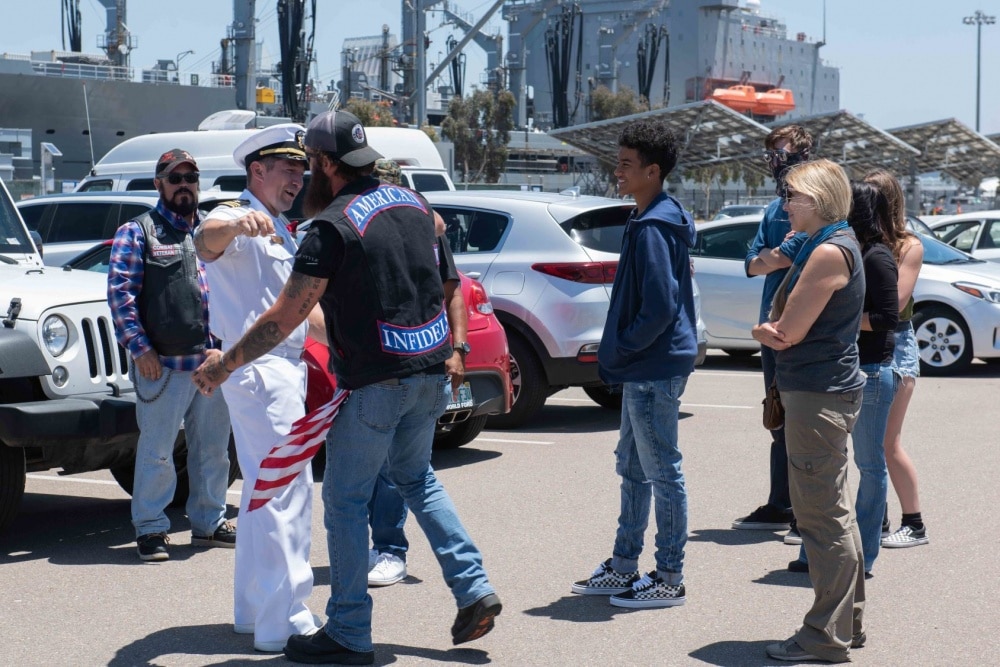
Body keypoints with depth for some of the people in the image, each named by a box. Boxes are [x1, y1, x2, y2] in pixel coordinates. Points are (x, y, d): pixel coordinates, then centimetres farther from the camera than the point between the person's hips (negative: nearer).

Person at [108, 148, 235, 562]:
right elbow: (120, 292, -5)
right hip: (163, 364, -5)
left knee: (213, 449, 11)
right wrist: (139, 347, -13)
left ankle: (209, 522, 23)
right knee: (157, 450, -3)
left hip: (214, 361, 5)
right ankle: (150, 528, 7)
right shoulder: (137, 232, 2)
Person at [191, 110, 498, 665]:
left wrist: (224, 364, -3)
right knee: (416, 477, 25)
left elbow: (284, 318, -14)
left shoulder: (332, 227, -15)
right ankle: (474, 590, 16)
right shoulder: (410, 200, 7)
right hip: (430, 370, 8)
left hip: (375, 383, -8)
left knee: (345, 501, 4)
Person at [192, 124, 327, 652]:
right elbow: (207, 240, -36)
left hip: (286, 368, 11)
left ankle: (256, 611, 26)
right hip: (259, 368, -11)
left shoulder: (278, 232, 20)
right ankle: (282, 622, -14)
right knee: (286, 491, -14)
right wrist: (233, 224, -58)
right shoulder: (239, 219, -11)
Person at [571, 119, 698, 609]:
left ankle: (669, 580, 8)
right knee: (632, 467, 18)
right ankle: (623, 568, 28)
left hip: (655, 371, -11)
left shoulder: (654, 228, -19)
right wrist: (619, 352, 14)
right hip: (646, 369, 11)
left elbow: (660, 309, -24)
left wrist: (619, 351, -13)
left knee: (662, 473, -1)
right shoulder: (650, 220, 13)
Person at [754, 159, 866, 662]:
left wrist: (769, 330, 3)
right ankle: (847, 623, 27)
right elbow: (782, 326, 18)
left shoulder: (830, 252, -17)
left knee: (822, 515, -6)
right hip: (822, 390, 11)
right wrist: (769, 331, -1)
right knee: (832, 512, 17)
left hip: (818, 395, -11)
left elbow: (789, 331, -17)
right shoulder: (824, 246, 16)